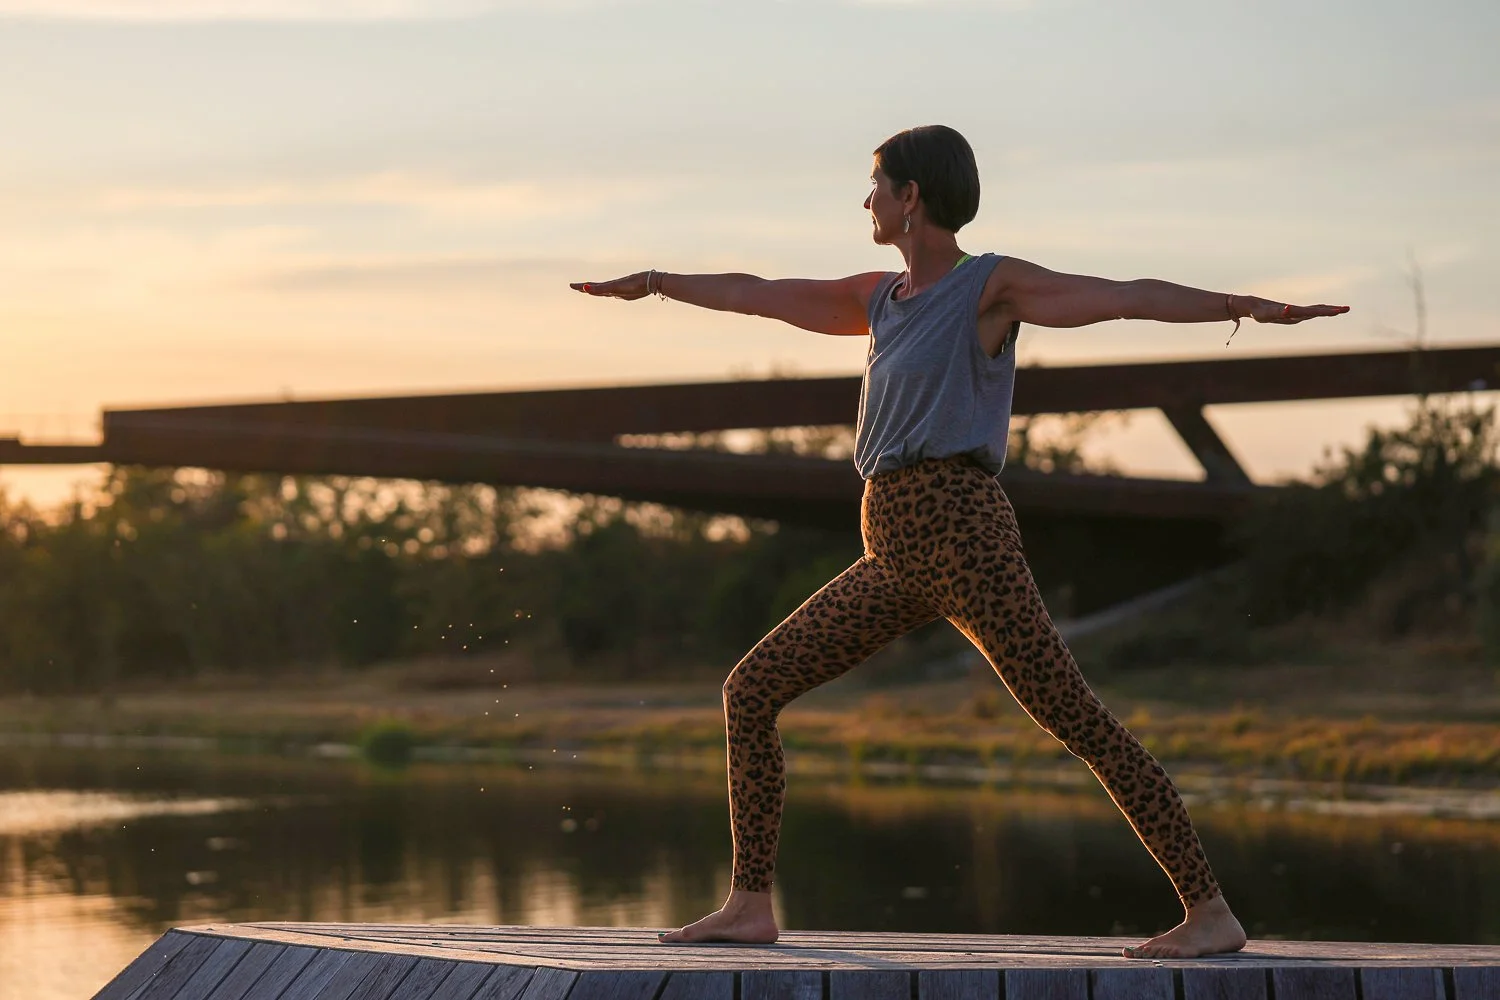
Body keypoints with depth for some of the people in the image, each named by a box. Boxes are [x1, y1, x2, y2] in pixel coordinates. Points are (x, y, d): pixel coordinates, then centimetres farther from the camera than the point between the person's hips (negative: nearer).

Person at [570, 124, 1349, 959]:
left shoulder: (996, 284, 0)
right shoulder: (884, 298, 22)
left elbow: (1128, 297, -11)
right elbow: (761, 295, 36)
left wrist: (1243, 306, -25)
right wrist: (661, 283, 49)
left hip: (961, 531, -8)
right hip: (895, 559, 8)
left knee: (1075, 719, -13)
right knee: (750, 691, 5)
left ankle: (1212, 912, -13)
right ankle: (751, 907, 11)